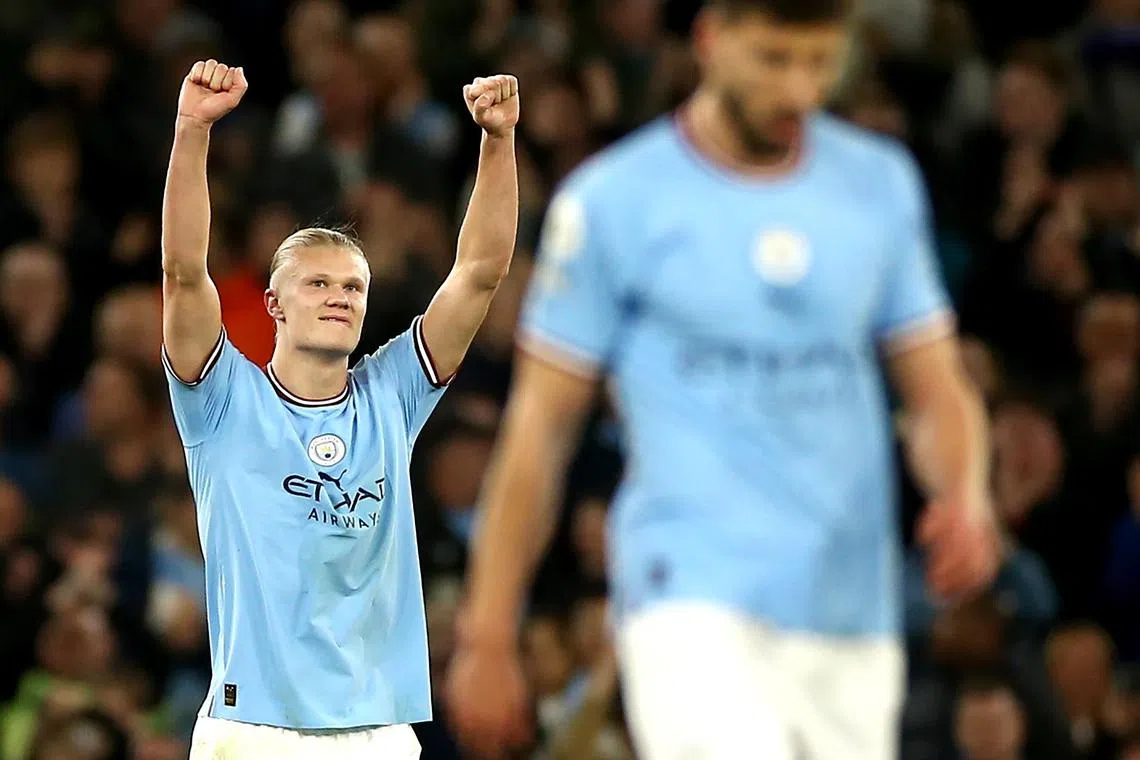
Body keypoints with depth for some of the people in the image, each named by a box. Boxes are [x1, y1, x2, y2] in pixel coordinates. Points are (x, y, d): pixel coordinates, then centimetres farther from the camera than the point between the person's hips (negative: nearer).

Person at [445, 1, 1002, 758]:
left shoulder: (881, 184, 11)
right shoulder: (613, 201, -1)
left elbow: (937, 391, 16)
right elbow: (539, 426, 2)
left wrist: (966, 497, -7)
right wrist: (486, 639, 1)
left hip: (853, 616, 5)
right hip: (692, 602, -5)